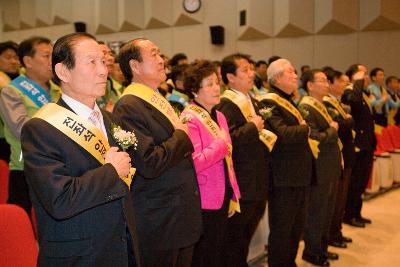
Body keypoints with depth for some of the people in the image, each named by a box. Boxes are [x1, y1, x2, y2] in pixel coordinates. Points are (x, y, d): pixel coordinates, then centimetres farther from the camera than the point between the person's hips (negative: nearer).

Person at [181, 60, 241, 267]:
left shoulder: (219, 116, 11)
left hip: (223, 197, 8)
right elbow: (195, 163, -26)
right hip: (205, 202, -8)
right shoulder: (190, 118, -16)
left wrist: (233, 194, 15)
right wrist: (221, 143, -16)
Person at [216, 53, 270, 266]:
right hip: (241, 185, -9)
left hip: (258, 183, 9)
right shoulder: (226, 104, -14)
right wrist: (252, 127, -21)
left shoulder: (252, 102, 16)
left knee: (247, 236, 22)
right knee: (235, 238, 5)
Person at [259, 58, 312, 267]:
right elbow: (281, 133, -26)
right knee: (281, 228, 2)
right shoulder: (269, 103, -14)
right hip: (284, 177, -10)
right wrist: (305, 129, -10)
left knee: (297, 226, 19)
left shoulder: (289, 102, 17)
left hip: (300, 175, 10)